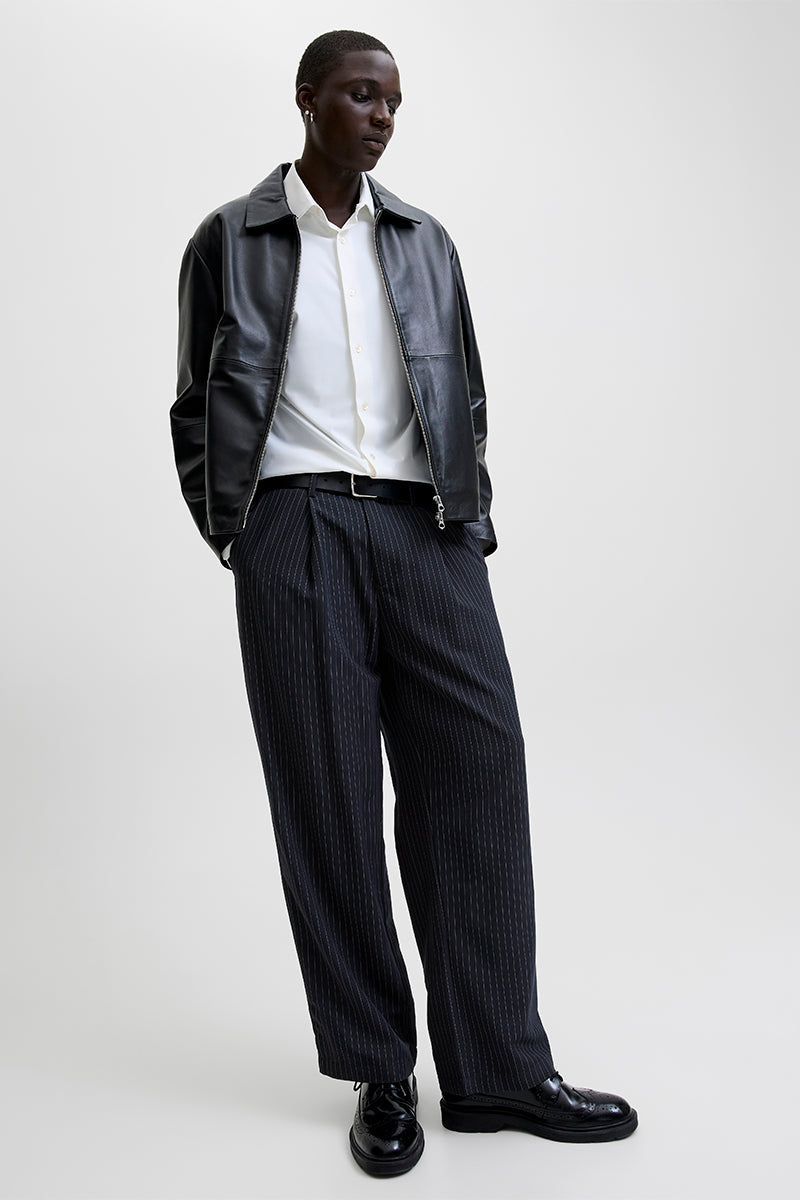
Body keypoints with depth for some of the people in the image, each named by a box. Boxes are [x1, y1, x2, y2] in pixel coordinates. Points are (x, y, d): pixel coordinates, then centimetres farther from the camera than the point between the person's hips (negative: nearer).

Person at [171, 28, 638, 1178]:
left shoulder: (426, 243, 18)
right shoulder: (228, 241, 11)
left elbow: (466, 397, 17)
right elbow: (197, 409, 11)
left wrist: (472, 525, 6)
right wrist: (232, 536, 2)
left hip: (427, 531, 3)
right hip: (297, 531, -2)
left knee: (476, 778, -4)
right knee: (330, 802, -1)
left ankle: (497, 1070, 8)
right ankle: (380, 1075, 13)